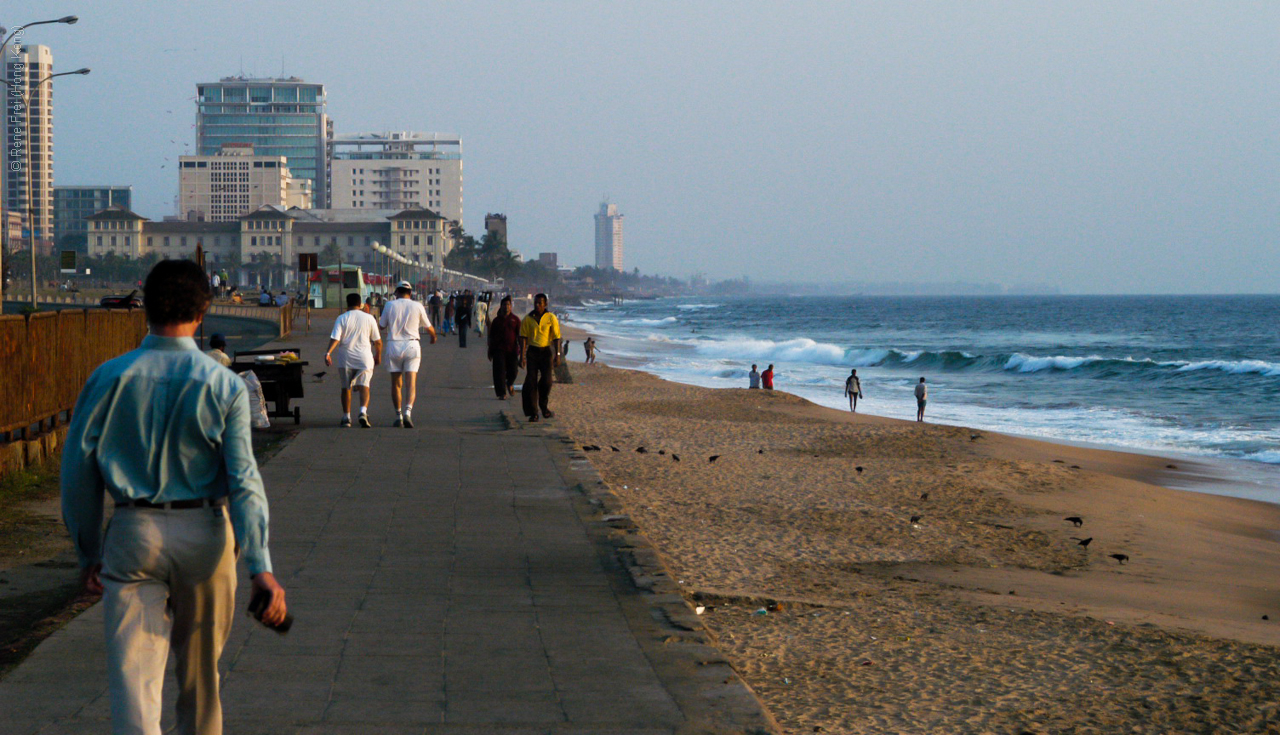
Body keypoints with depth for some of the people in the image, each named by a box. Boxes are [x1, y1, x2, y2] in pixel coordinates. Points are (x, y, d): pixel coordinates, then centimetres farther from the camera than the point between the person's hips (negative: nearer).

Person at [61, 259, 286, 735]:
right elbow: (243, 479, -12)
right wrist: (260, 565, -15)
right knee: (199, 668, 19)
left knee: (133, 675, -6)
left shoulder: (110, 378, -3)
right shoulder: (224, 386, -6)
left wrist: (88, 552, 11)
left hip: (133, 535, -1)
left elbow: (78, 469, 1)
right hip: (204, 534, 1)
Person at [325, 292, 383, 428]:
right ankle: (363, 412, -29)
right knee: (364, 386, -5)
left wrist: (328, 352, -18)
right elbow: (378, 341, 7)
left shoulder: (341, 319, 0)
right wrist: (378, 355, 20)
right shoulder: (369, 318, 3)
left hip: (346, 359, 0)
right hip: (364, 358, 0)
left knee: (346, 387, 12)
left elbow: (335, 338, -13)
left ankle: (346, 418, 14)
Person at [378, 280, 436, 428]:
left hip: (393, 346, 1)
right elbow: (428, 327, 13)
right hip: (411, 345, -1)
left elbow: (382, 326, 10)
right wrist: (433, 337, 35)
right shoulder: (417, 306, 2)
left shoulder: (390, 305, 0)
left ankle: (398, 416, 10)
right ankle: (408, 412, -24)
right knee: (411, 383, -4)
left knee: (396, 383, 11)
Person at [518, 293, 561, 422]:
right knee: (531, 381, -7)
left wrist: (557, 355, -6)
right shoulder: (528, 319, -1)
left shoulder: (551, 318, -2)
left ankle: (543, 405, 22)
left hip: (546, 351, 0)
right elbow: (523, 338, -1)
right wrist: (522, 355, -9)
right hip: (532, 352, 0)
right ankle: (533, 413, -3)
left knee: (546, 381, -6)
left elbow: (556, 338, -1)